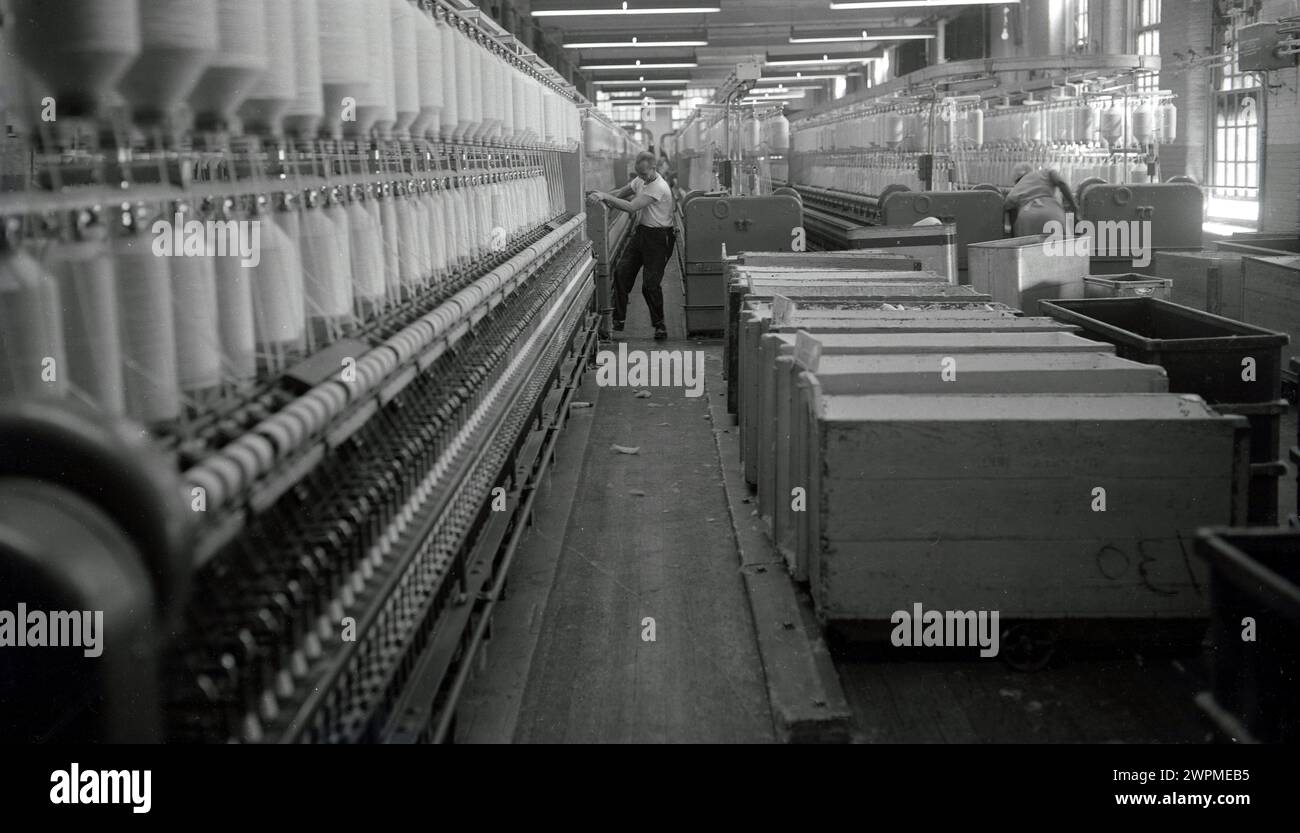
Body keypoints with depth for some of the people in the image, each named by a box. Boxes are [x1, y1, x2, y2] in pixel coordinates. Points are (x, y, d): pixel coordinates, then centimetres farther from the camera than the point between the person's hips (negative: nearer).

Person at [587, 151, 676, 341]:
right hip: (641, 232, 8)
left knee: (651, 284, -8)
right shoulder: (641, 180, 6)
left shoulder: (658, 188, -23)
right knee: (622, 273, -1)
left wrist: (605, 196, -25)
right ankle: (619, 319, 7)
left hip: (658, 238, -8)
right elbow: (621, 193, 16)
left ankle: (659, 324, 10)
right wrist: (604, 197, -5)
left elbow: (631, 207, -28)